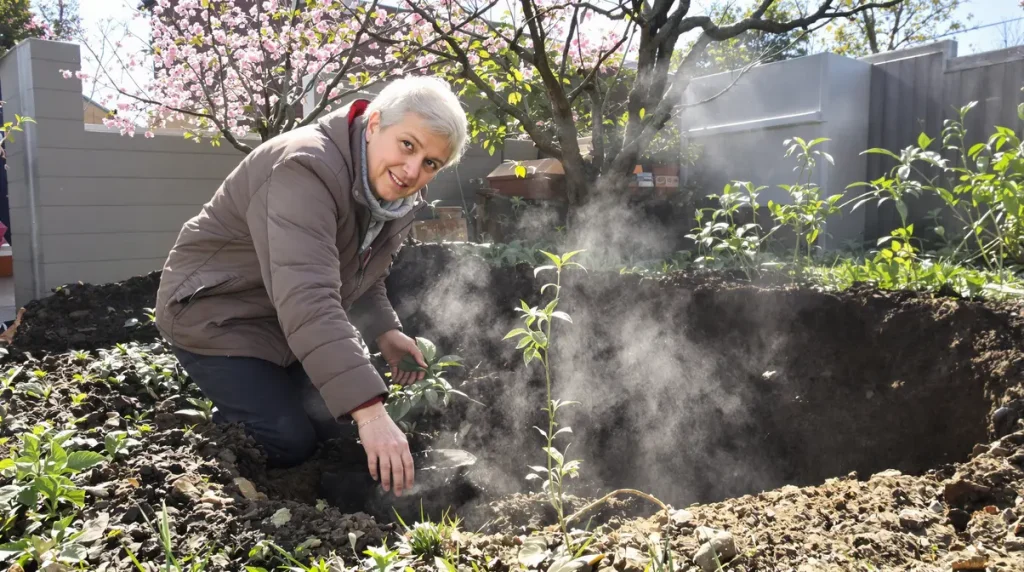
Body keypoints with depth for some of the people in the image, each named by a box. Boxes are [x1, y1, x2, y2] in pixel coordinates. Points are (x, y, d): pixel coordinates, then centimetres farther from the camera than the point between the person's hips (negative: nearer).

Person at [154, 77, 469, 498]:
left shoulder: (398, 197, -5)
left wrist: (384, 331, -8)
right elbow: (307, 298, -46)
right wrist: (370, 412, -51)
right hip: (216, 316, -8)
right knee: (290, 444, -13)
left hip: (290, 324, 8)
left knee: (335, 424, 8)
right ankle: (215, 429, 16)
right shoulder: (307, 170, -34)